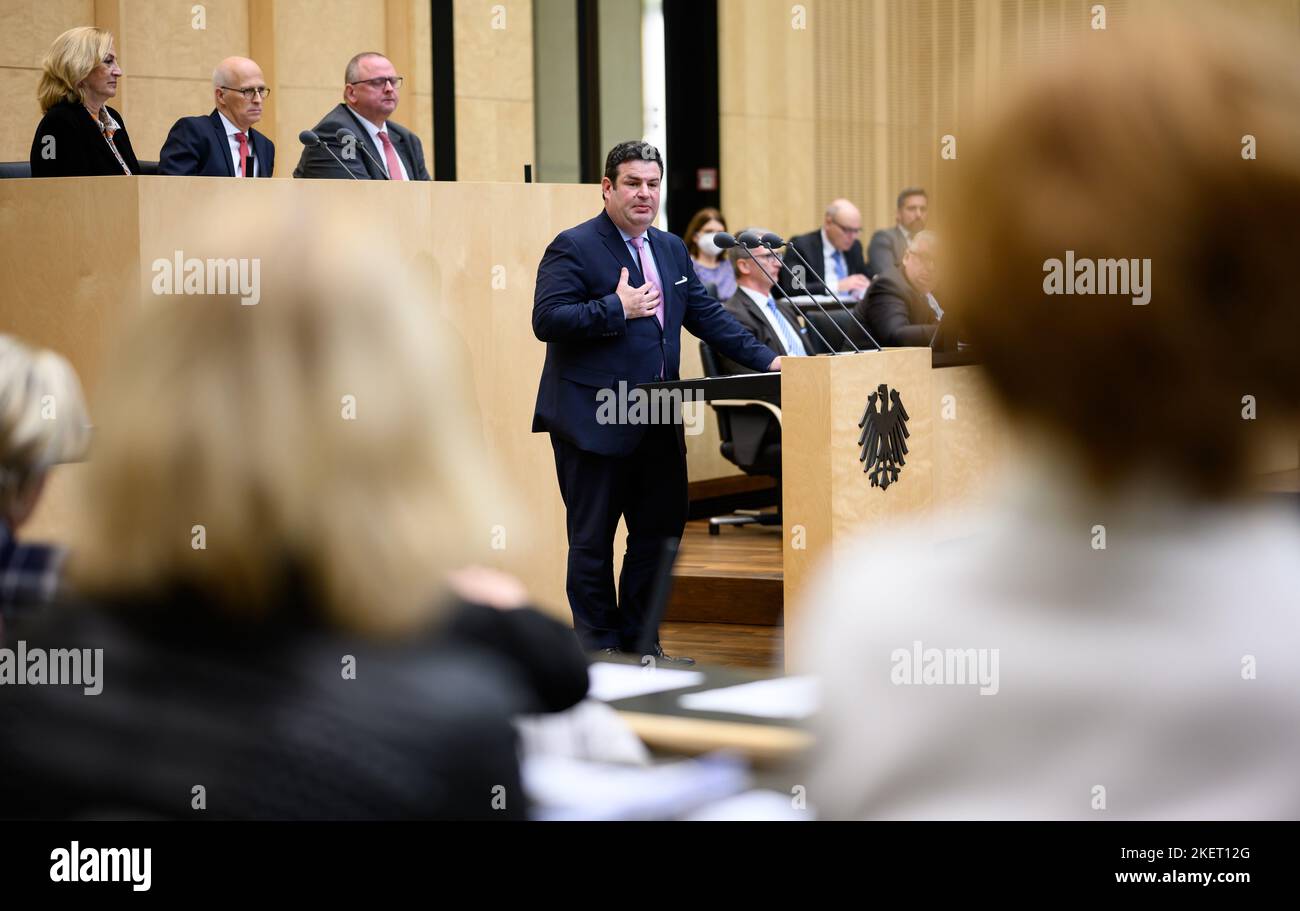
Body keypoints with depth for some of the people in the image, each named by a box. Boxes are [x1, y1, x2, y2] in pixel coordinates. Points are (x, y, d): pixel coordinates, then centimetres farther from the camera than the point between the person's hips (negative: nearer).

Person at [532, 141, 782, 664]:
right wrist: (617, 308, -21)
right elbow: (546, 321, -15)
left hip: (656, 423, 7)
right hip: (595, 422, -7)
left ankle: (639, 639, 23)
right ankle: (599, 645, 11)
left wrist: (764, 359, 8)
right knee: (593, 538, 2)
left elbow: (707, 315, 17)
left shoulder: (672, 249, 15)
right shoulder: (573, 248, -7)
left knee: (662, 528, 11)